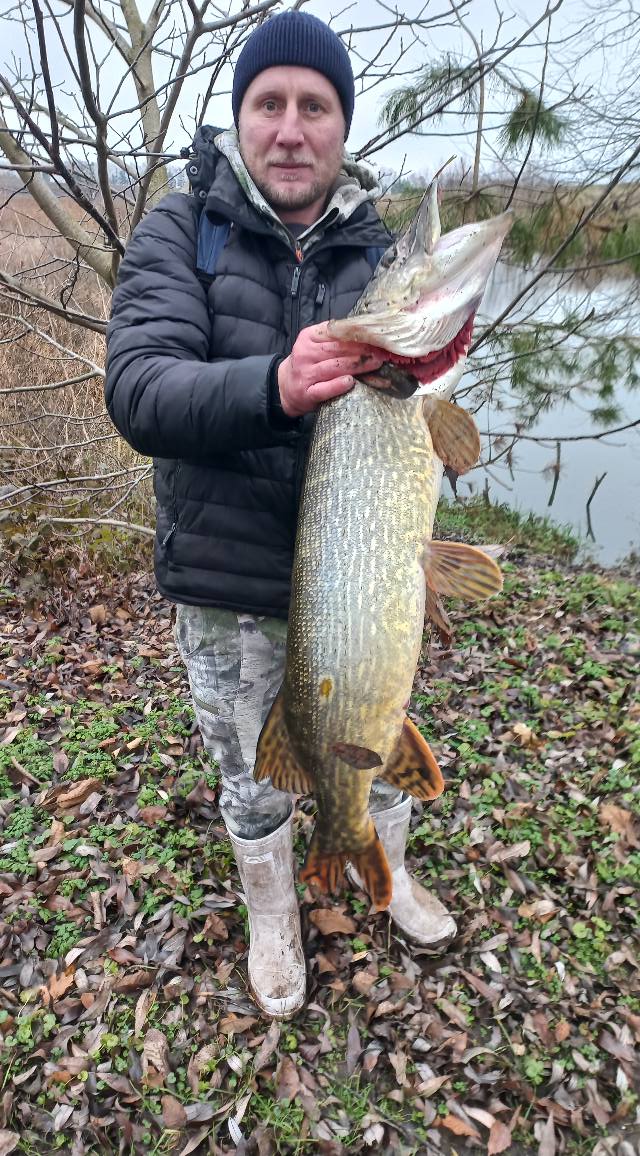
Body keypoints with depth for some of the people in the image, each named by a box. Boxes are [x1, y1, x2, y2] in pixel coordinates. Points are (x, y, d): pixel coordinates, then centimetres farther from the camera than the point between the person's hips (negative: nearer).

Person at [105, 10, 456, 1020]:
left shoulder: (379, 249, 1)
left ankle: (391, 871, 52)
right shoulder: (180, 233, -6)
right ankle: (272, 916, 47)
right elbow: (138, 391, -20)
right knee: (254, 777, 16)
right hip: (230, 587, -2)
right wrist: (273, 386, -38)